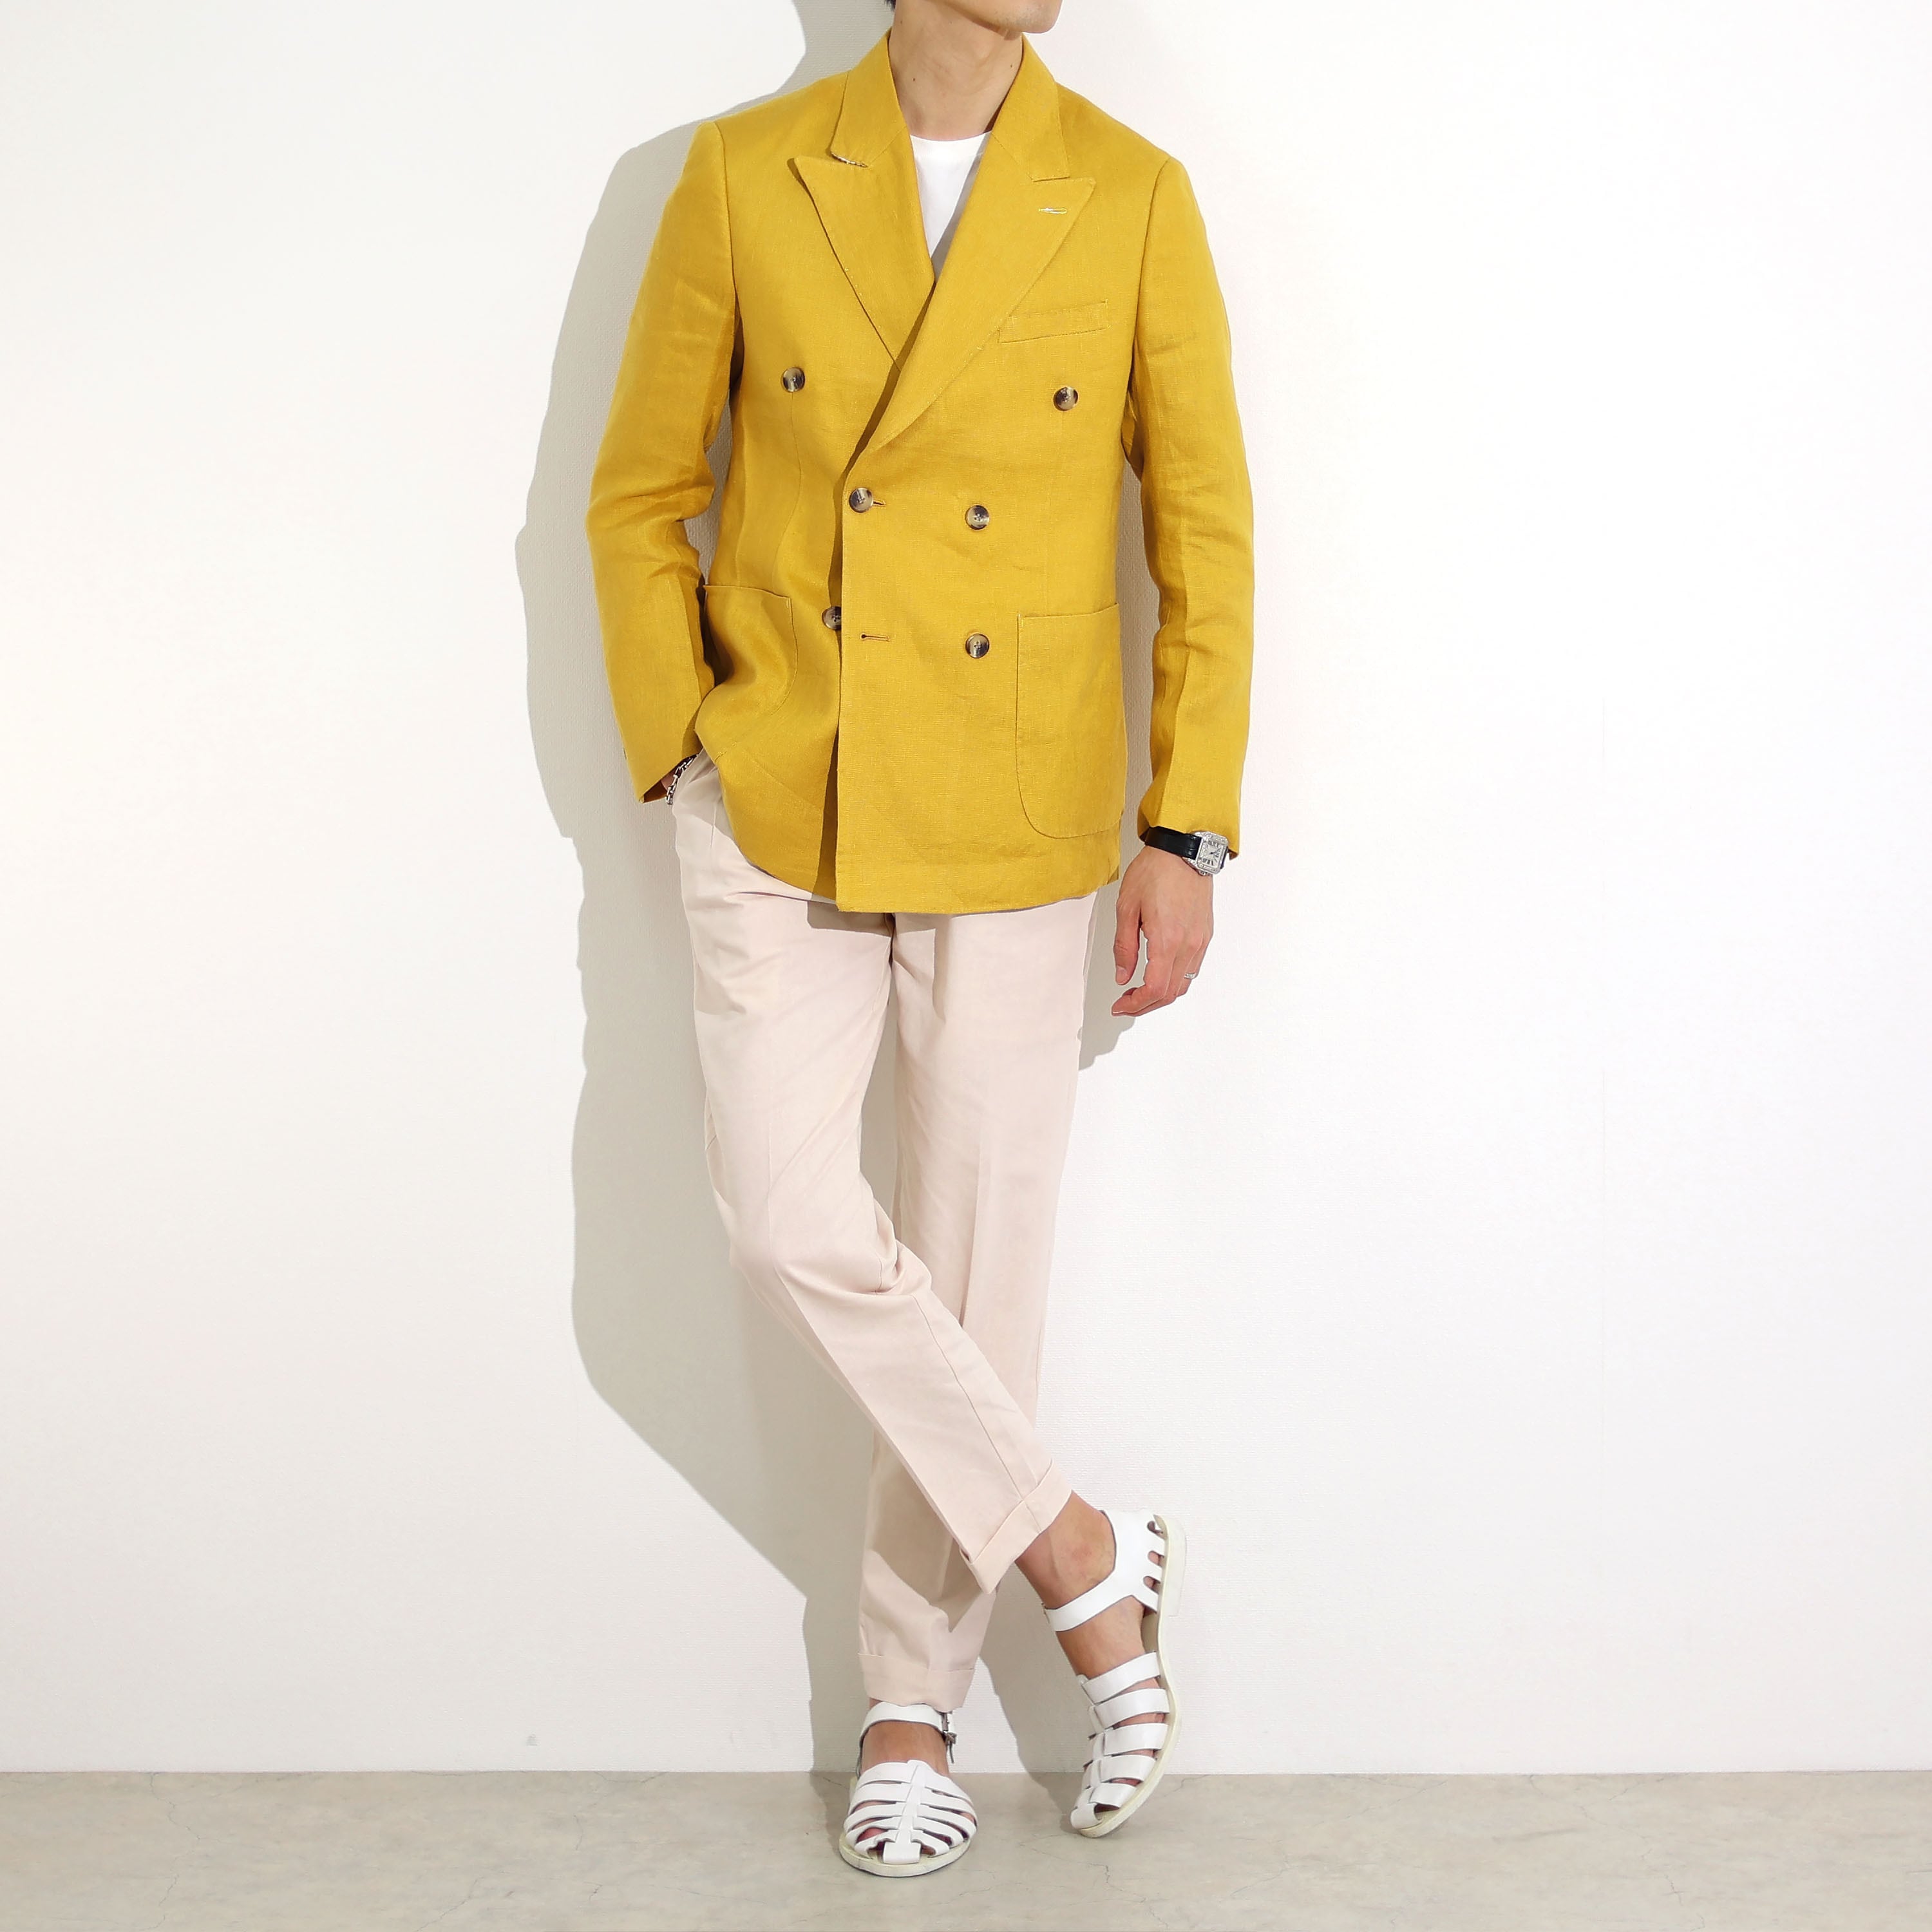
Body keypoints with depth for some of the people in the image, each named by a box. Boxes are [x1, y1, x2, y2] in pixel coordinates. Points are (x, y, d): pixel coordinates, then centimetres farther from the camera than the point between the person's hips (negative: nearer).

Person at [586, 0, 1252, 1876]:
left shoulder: (1133, 199, -1)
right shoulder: (745, 175, -1)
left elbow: (1206, 529, 1)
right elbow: (640, 493, 6)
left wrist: (1188, 832, -3)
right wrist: (682, 744, -1)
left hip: (1017, 820, 0)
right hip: (779, 800, 0)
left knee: (977, 1246, 4)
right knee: (788, 1214, -9)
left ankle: (911, 1701, 21)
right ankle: (1077, 1551, 12)